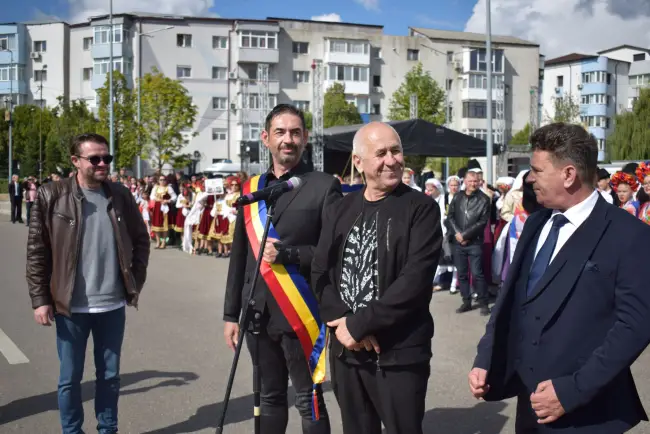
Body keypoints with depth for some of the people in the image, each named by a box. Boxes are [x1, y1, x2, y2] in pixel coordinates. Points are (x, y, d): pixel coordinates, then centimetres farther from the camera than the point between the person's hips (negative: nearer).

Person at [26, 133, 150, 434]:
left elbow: (141, 240, 12)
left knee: (109, 375, 14)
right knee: (70, 377, 9)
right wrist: (40, 299, -6)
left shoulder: (121, 196, 3)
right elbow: (36, 251, -4)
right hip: (70, 306, -2)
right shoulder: (52, 196, -5)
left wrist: (135, 283, 6)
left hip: (112, 305, 3)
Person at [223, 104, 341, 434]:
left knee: (308, 401, 5)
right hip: (258, 314, 5)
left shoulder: (324, 186, -6)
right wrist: (231, 314, 10)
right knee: (269, 397, 17)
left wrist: (287, 254, -20)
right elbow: (239, 256, 12)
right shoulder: (252, 188, 9)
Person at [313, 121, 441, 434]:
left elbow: (415, 279, -15)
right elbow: (320, 274, 6)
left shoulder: (421, 208, -5)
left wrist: (359, 324, -16)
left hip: (399, 354, -4)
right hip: (346, 349, 5)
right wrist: (344, 324, -10)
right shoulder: (340, 210, 9)